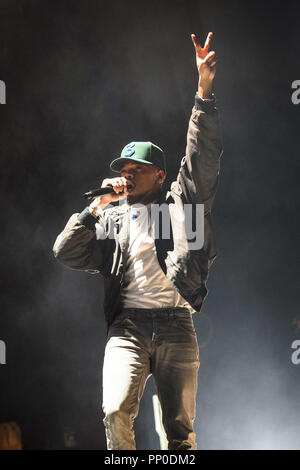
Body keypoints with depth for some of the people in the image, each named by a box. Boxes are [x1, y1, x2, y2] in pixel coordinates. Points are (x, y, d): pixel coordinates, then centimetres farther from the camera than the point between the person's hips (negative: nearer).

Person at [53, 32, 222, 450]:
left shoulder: (181, 202, 15)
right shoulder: (112, 217, 21)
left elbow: (204, 156, 6)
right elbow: (65, 251, 13)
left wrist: (205, 89, -1)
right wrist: (98, 206, 9)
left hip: (176, 325, 0)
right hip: (128, 325, 1)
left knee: (180, 428, 0)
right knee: (116, 412, -21)